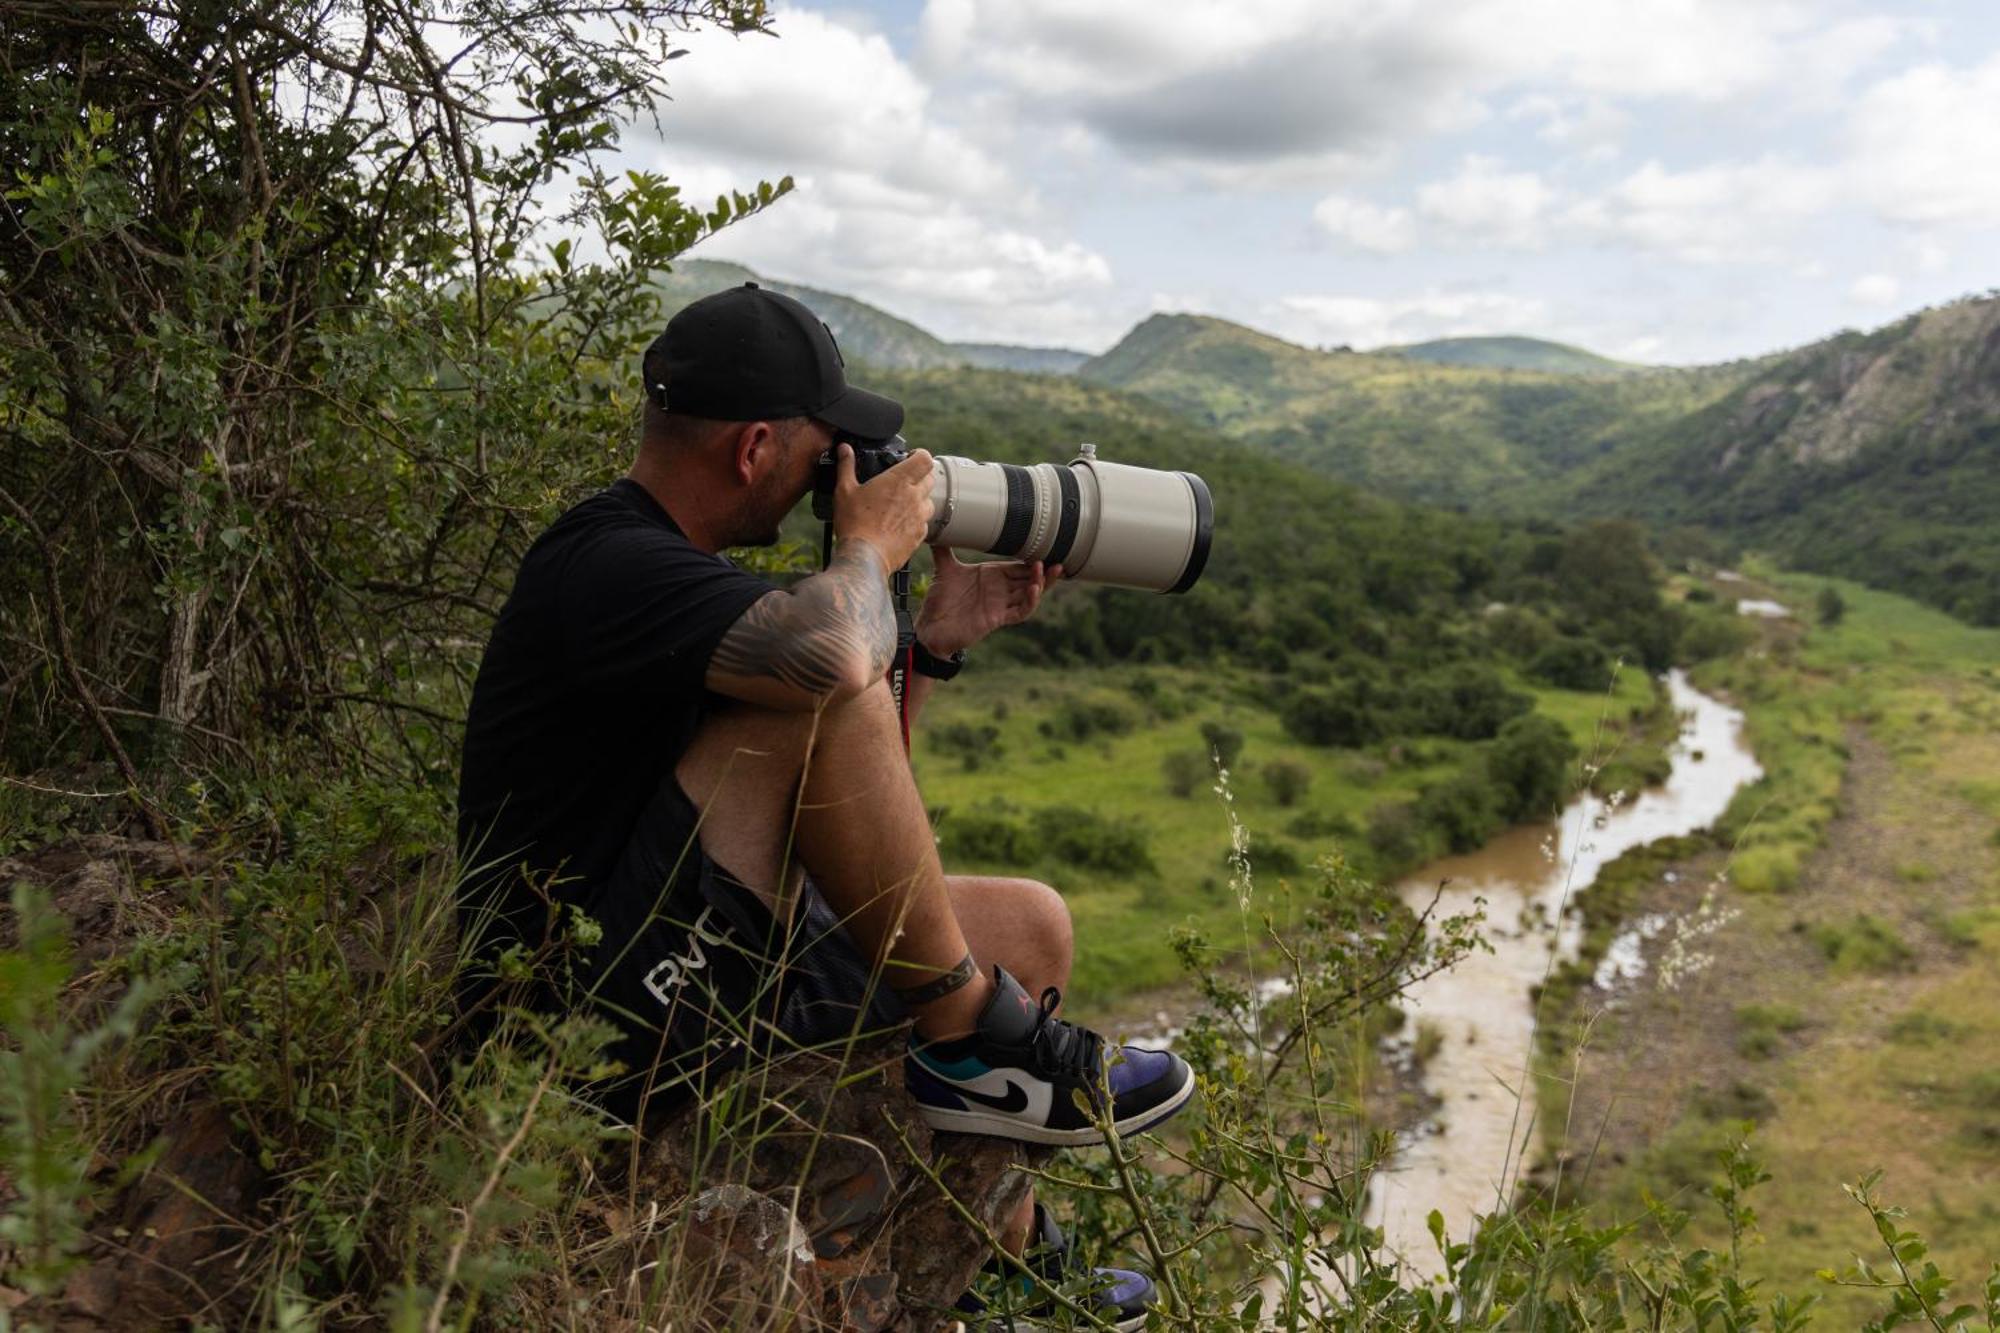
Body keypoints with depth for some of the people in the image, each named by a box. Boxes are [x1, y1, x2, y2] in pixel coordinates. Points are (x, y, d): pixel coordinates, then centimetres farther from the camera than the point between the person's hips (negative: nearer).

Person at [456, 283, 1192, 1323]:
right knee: (820, 701, -26)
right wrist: (868, 546, -17)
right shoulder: (606, 565, -19)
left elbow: (847, 797, 15)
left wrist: (945, 634, 6)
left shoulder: (663, 562, 13)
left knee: (1029, 927, 12)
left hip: (697, 966, 10)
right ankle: (968, 1042, -10)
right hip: (608, 1019, -10)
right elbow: (833, 658, -39)